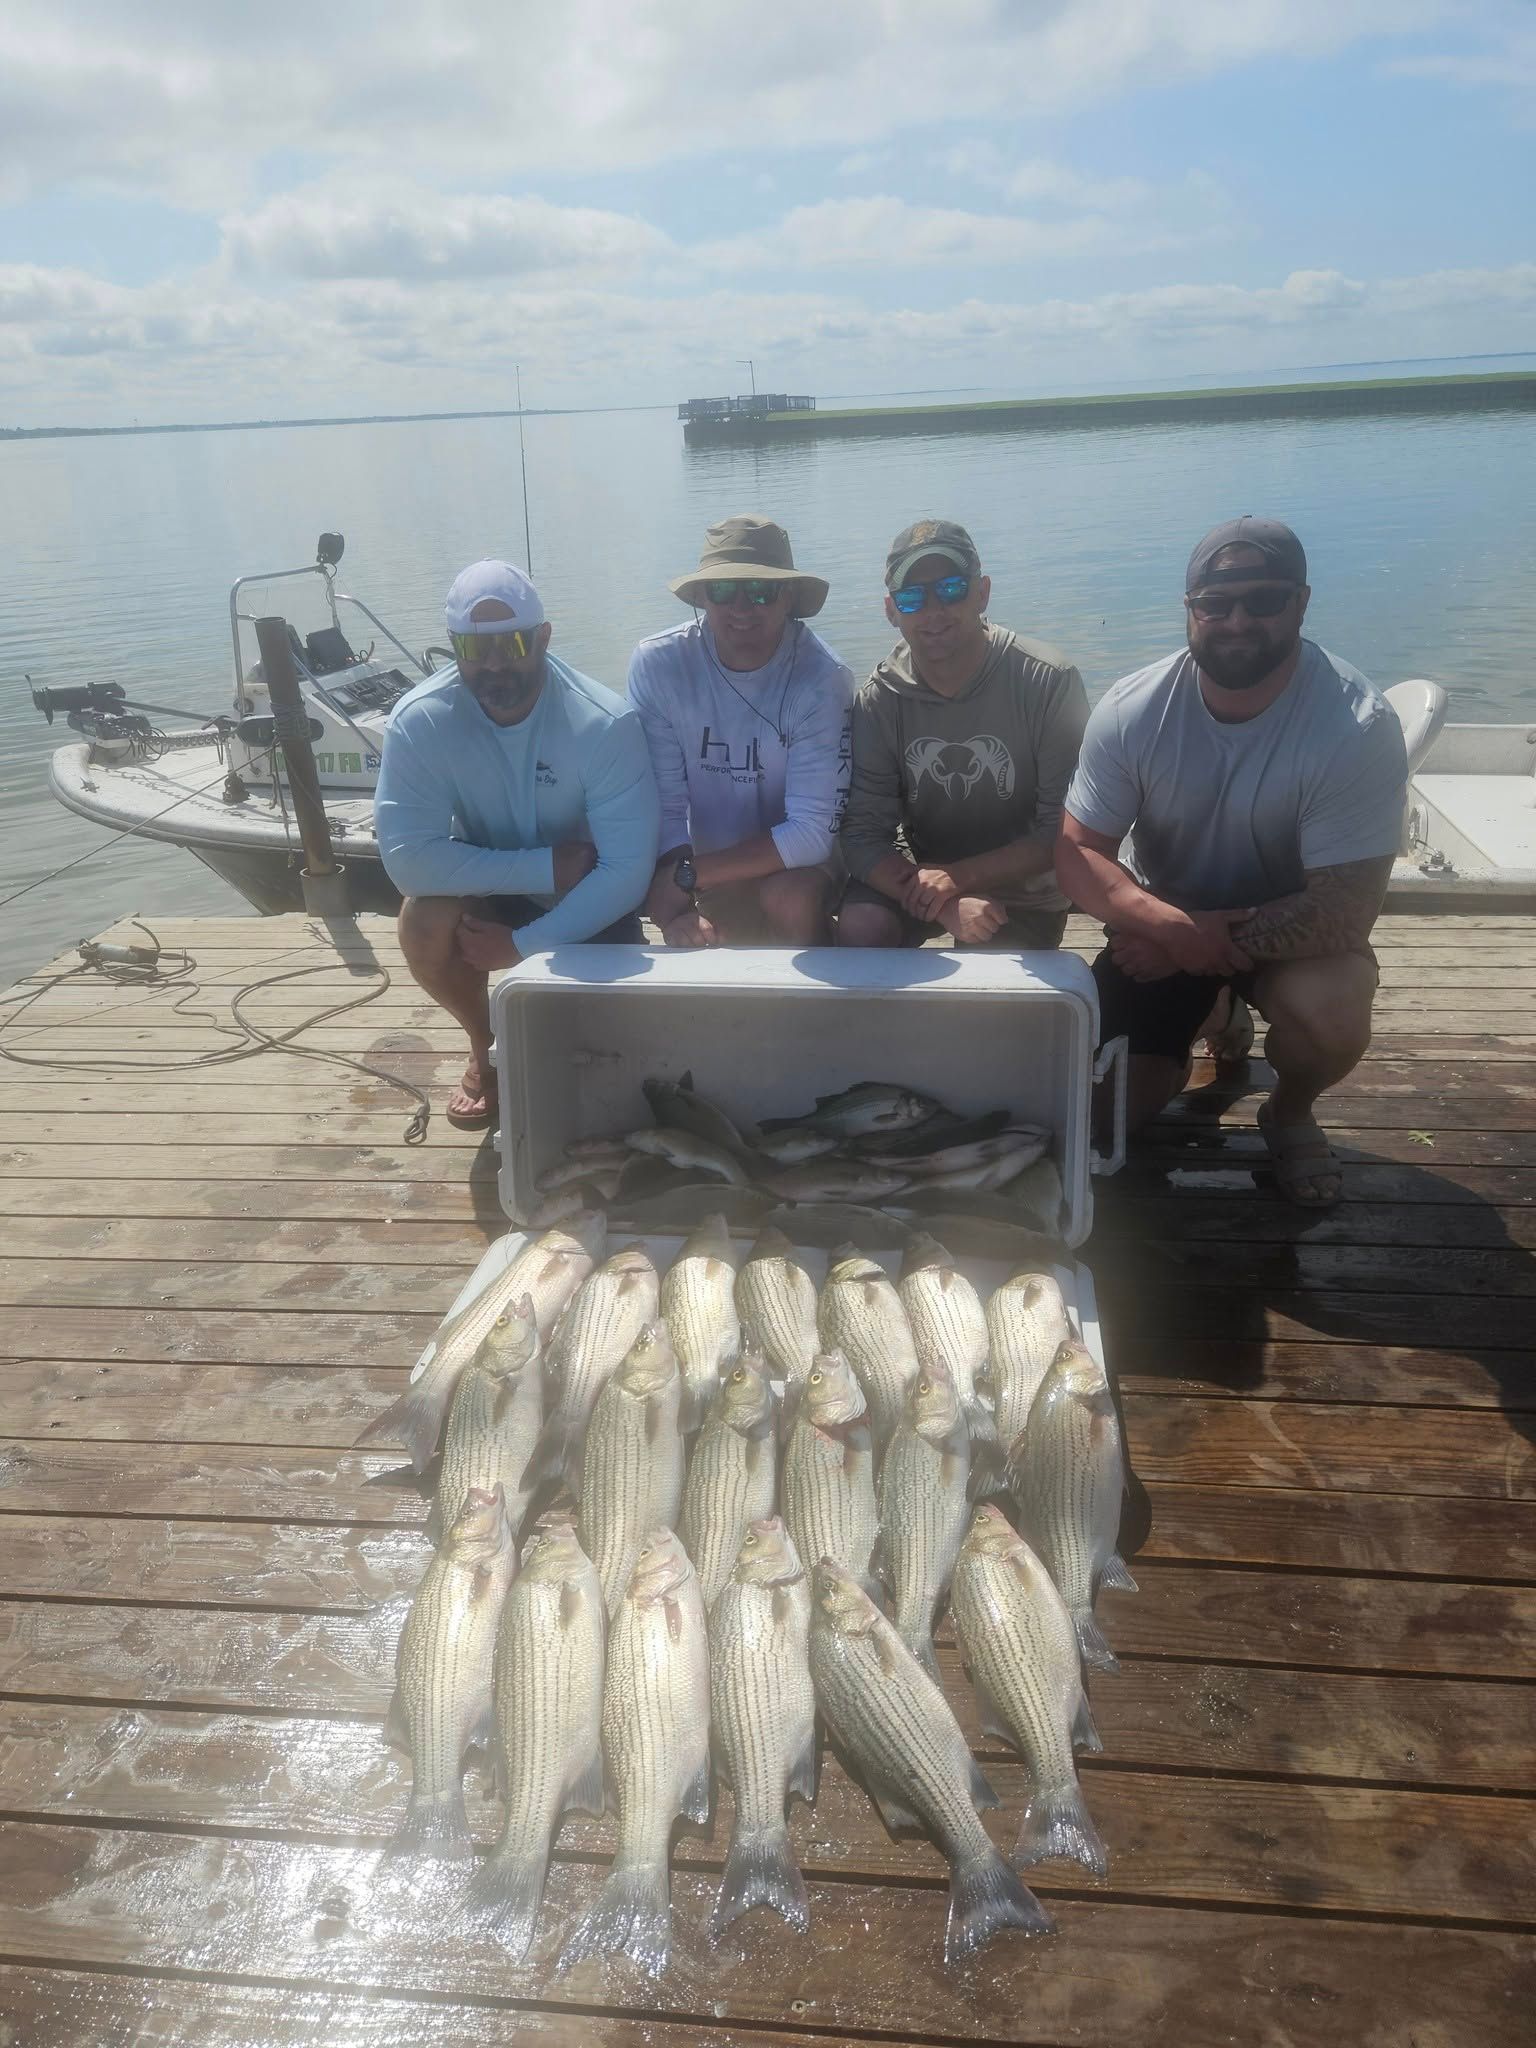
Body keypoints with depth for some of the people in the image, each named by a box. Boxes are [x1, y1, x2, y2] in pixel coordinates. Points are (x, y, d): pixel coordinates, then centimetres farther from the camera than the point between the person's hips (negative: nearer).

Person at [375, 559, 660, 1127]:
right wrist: (546, 866, -32)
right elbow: (407, 855, -29)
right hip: (488, 889, 2)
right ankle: (487, 1049, 0)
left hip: (585, 901, -1)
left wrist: (525, 944, -28)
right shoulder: (419, 721, -22)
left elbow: (628, 869, -26)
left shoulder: (605, 725, -27)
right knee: (424, 919, -30)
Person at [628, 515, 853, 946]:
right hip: (709, 877, 3)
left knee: (789, 898, -31)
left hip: (794, 870, -3)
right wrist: (676, 913, -33)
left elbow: (812, 833, -24)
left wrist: (686, 875, -26)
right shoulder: (657, 664, -15)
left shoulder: (821, 678, -21)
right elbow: (663, 808, -16)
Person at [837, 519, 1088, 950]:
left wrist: (960, 876, -25)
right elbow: (864, 835, -16)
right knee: (859, 928, -24)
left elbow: (1065, 829, -16)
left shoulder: (1048, 683, -17)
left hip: (1021, 891, -1)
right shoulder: (878, 701, -11)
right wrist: (946, 907, -32)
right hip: (921, 871, 1)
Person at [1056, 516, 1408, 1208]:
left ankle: (1289, 1115, 3)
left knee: (1331, 1016, -35)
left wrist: (1206, 942, -25)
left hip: (1292, 928, -2)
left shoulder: (1358, 728, -27)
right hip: (1160, 920, 3)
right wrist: (1171, 927, -32)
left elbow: (1345, 910, -26)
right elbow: (1078, 853, -15)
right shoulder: (1132, 712, -18)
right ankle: (1204, 1028, 28)